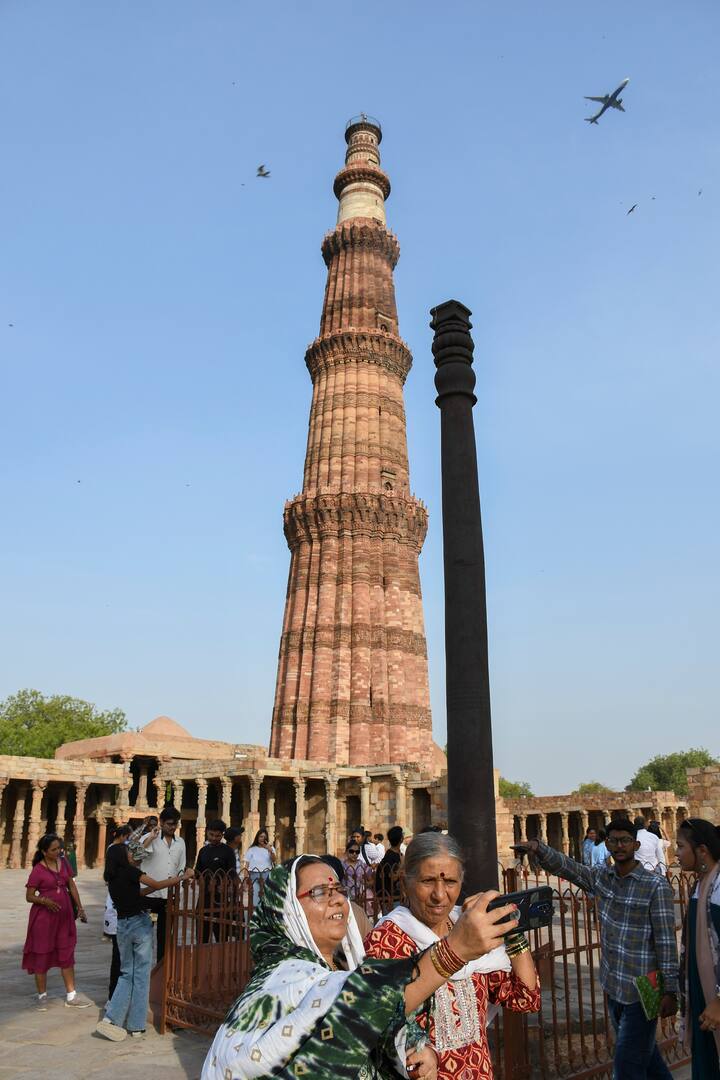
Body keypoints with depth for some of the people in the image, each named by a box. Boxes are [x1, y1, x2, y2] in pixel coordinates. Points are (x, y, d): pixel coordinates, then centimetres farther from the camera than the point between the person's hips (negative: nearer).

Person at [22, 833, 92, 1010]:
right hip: (44, 917, -5)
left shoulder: (63, 863, 2)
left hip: (64, 915, 5)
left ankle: (71, 996, 17)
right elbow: (29, 896, -9)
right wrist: (45, 900, -27)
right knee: (42, 955, 6)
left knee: (67, 954, 10)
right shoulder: (38, 870, -13)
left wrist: (80, 907, 7)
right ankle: (42, 996, 22)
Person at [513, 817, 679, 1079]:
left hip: (642, 989, -6)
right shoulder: (601, 877, 2)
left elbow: (666, 940, -15)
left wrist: (670, 991, -15)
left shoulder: (656, 886, -15)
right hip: (612, 986, 6)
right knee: (642, 1049, 23)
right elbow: (564, 866, 1)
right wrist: (538, 849, -18)